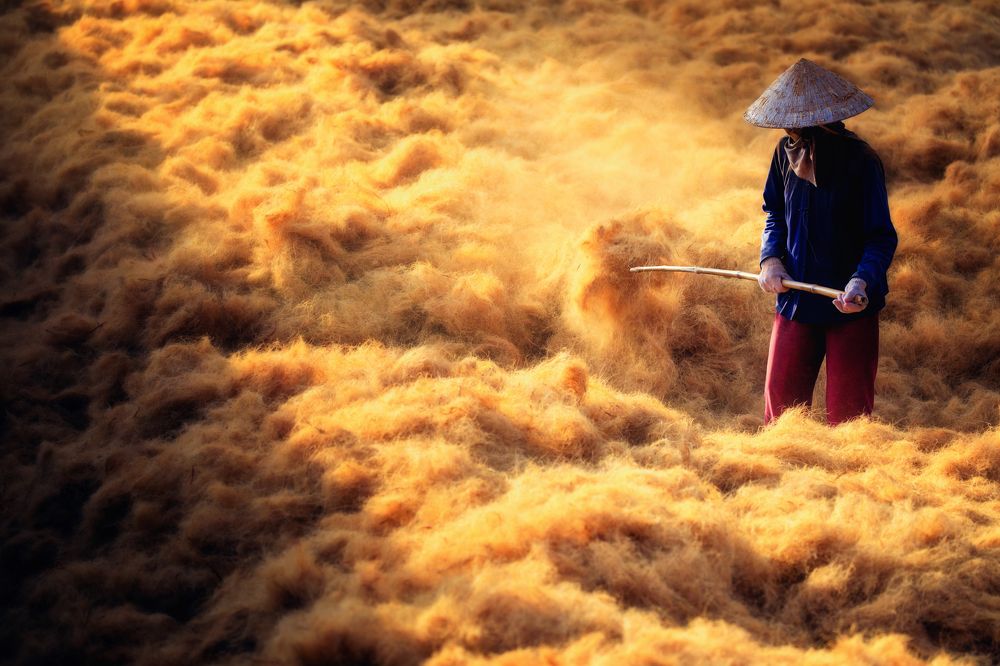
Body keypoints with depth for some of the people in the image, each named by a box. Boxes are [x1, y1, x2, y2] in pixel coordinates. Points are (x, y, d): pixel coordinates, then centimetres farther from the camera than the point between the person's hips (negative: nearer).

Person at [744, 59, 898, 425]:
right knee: (780, 398, 8)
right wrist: (771, 258, -3)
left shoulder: (860, 160, -16)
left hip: (850, 307, -5)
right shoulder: (786, 152, 1)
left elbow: (881, 237, -14)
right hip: (795, 298, 5)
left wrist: (863, 280, -32)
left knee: (848, 412, 1)